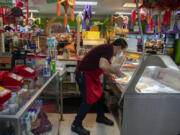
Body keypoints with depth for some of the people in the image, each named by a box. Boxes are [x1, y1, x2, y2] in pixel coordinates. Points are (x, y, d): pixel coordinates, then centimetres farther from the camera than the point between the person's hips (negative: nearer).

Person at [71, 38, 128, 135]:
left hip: (91, 75, 10)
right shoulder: (109, 49, -19)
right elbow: (102, 65, -35)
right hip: (84, 75, -10)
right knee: (89, 100, -5)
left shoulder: (107, 49, 12)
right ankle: (76, 125, 9)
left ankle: (100, 117, 38)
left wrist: (116, 71, 10)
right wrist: (114, 69, -19)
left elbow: (104, 68, 18)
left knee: (99, 95, 18)